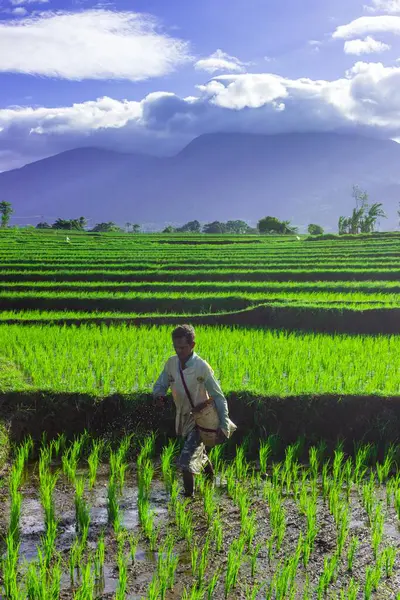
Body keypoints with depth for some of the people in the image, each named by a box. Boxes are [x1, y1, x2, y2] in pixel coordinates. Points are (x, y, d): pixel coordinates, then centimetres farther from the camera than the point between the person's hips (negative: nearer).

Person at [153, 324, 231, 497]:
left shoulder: (202, 368, -24)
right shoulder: (171, 363, -8)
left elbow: (219, 397, -18)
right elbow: (160, 385, 3)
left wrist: (224, 426, -23)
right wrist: (159, 395, -22)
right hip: (182, 418, 6)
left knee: (186, 462, -16)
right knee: (200, 454, 27)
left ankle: (189, 497, 1)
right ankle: (211, 483, 49)